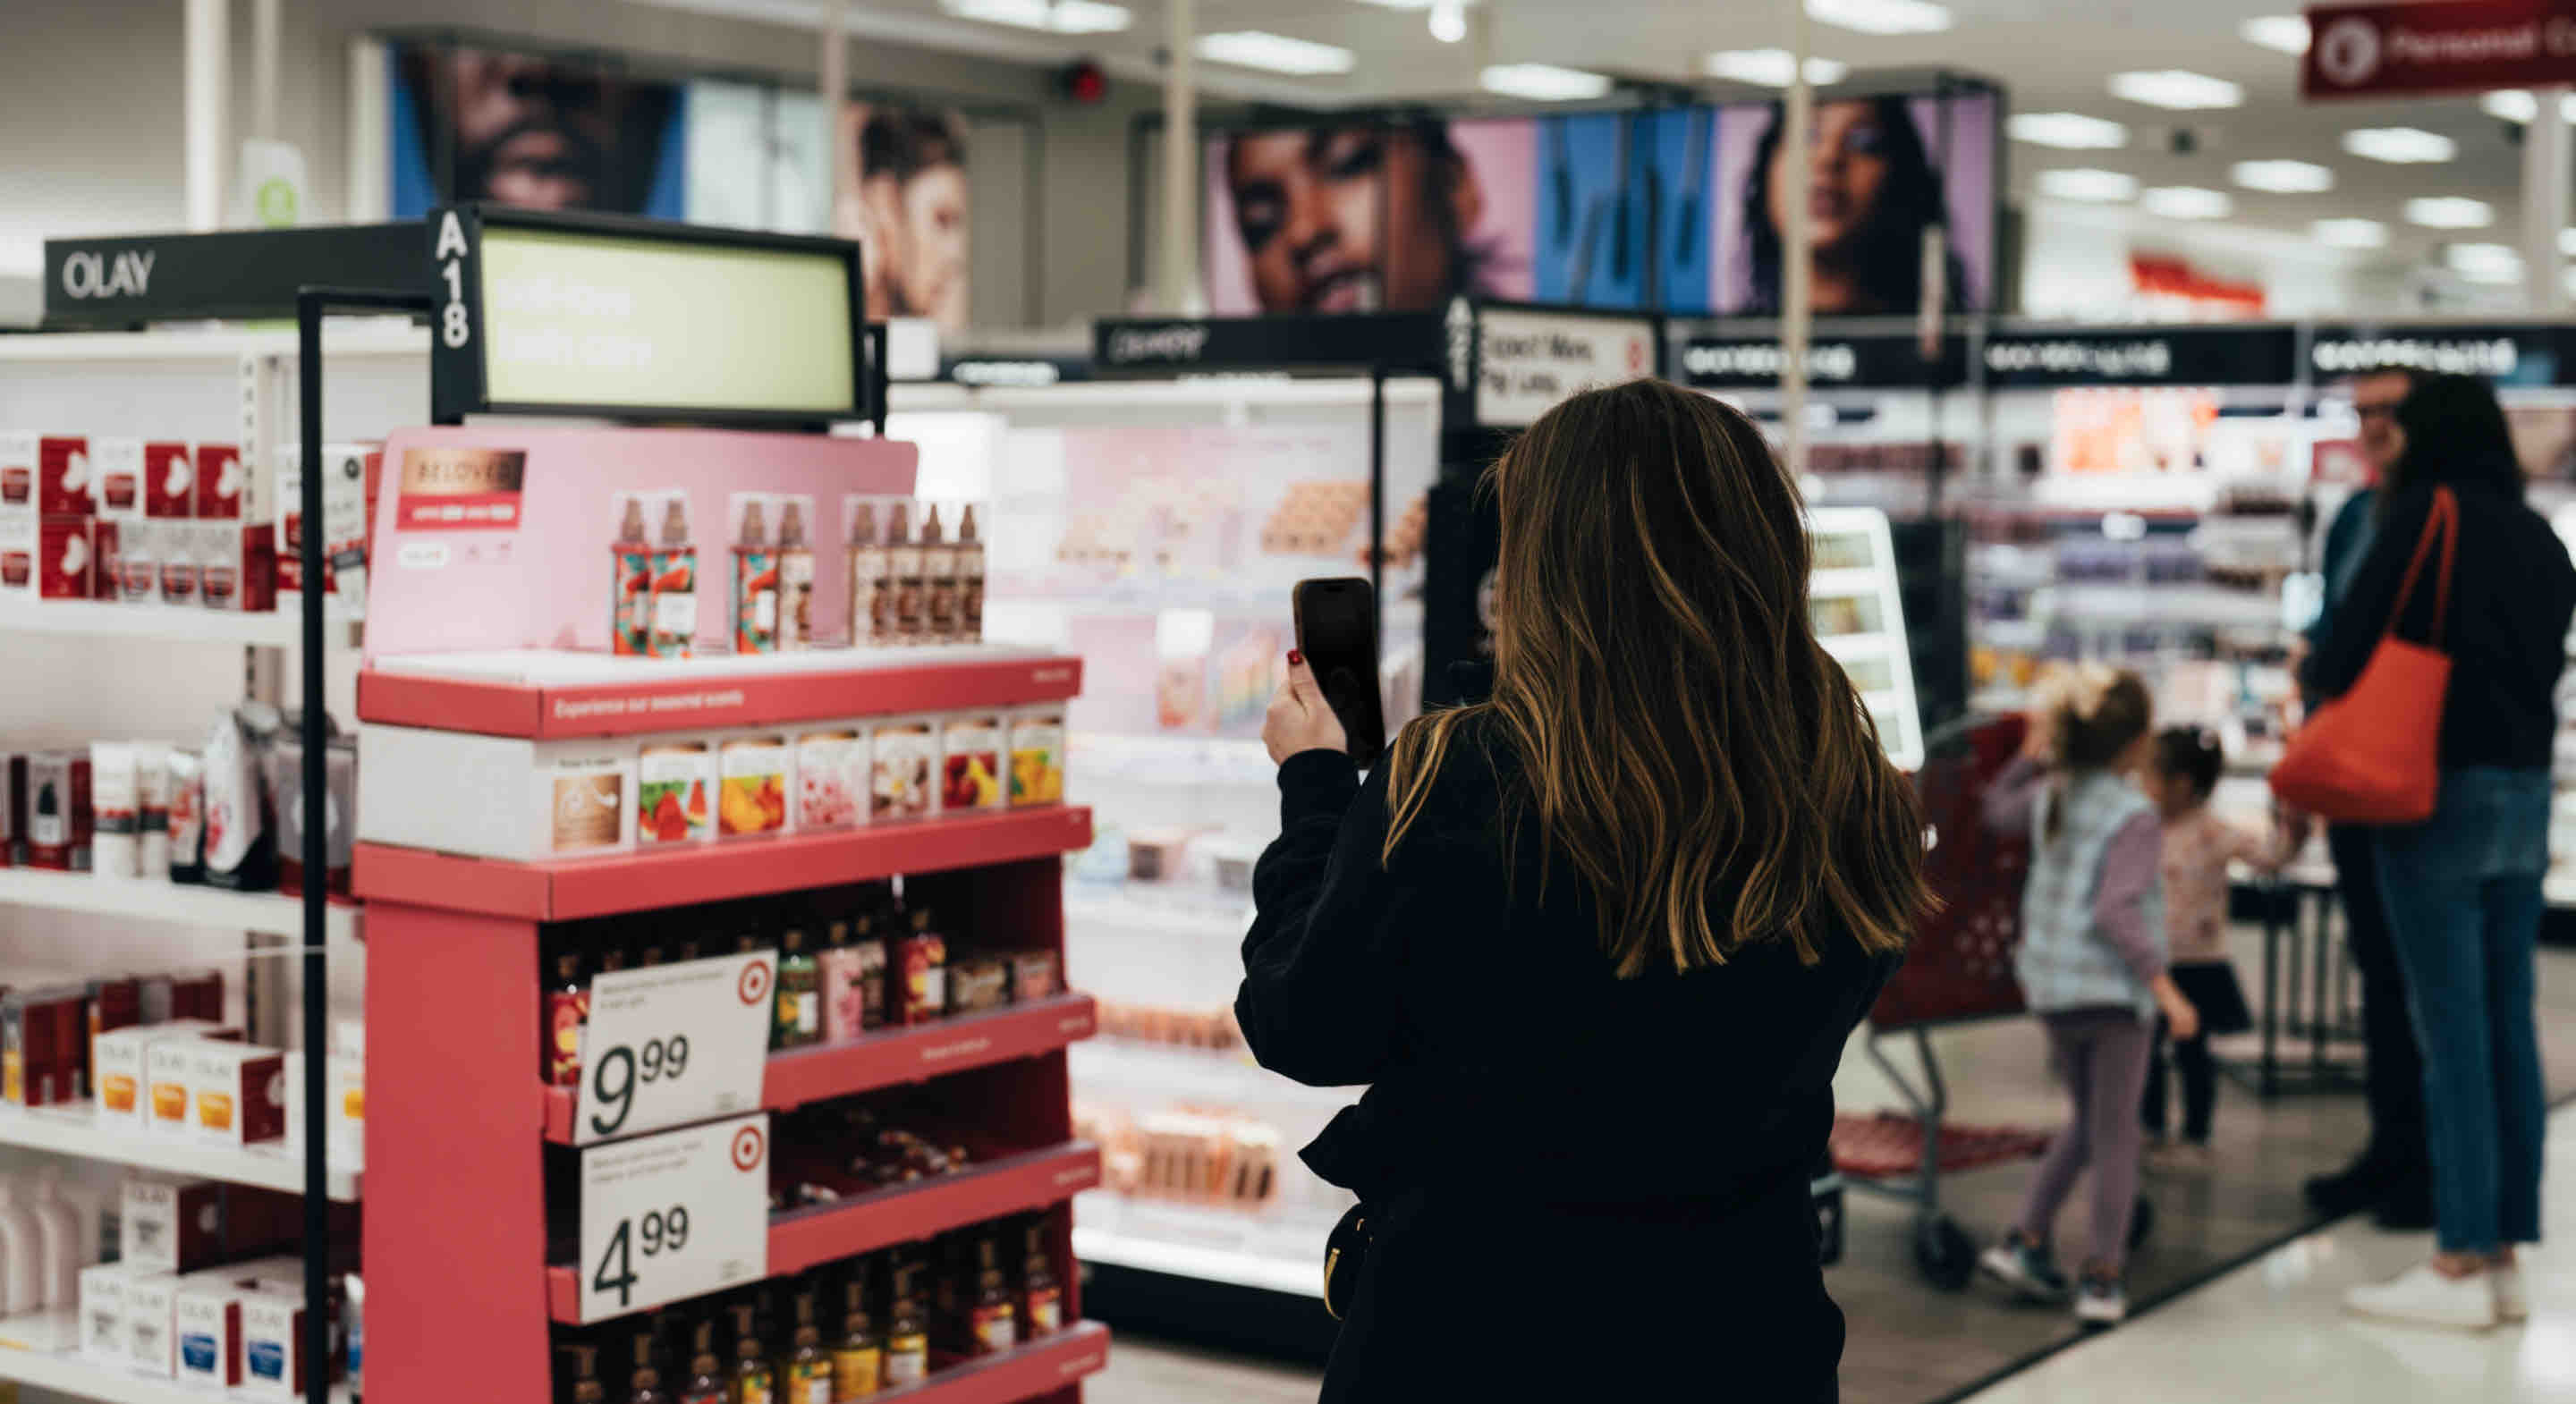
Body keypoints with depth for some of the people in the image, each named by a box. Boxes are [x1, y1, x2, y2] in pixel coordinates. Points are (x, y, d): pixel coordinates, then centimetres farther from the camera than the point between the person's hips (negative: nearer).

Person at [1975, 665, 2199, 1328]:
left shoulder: (2051, 794, 6)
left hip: (2051, 990, 7)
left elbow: (1998, 809, 29)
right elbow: (2116, 911, -24)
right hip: (2111, 991, -7)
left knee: (2086, 1123, 22)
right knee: (2114, 1135, 3)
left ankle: (2026, 1241, 16)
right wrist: (2165, 988, -24)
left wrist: (2034, 751, 22)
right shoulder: (2134, 818, -15)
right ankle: (2101, 1276, 5)